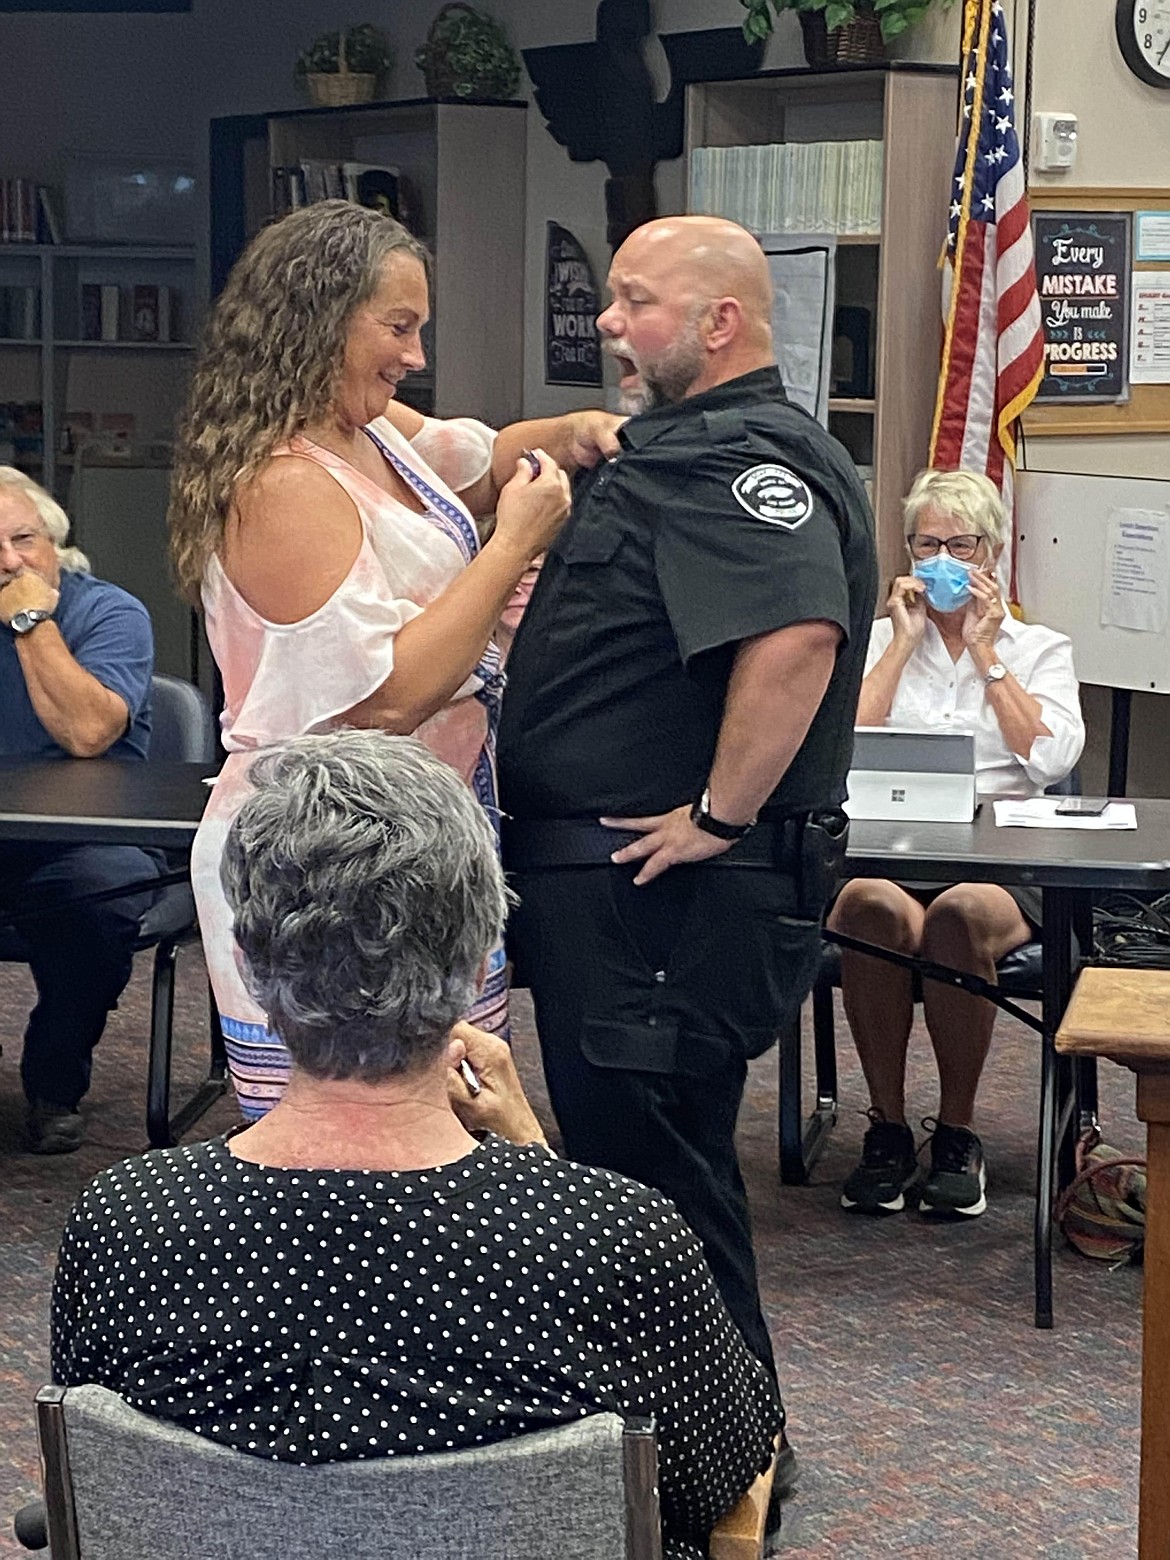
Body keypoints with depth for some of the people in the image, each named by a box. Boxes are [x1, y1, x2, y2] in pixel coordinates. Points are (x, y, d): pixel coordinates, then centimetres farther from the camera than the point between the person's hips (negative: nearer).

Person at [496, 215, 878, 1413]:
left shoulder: (738, 459, -19)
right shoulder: (674, 450, 16)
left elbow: (796, 636, -36)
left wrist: (722, 814, -29)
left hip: (670, 897, -11)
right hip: (603, 883, 11)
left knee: (654, 1174, -1)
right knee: (619, 1154, 21)